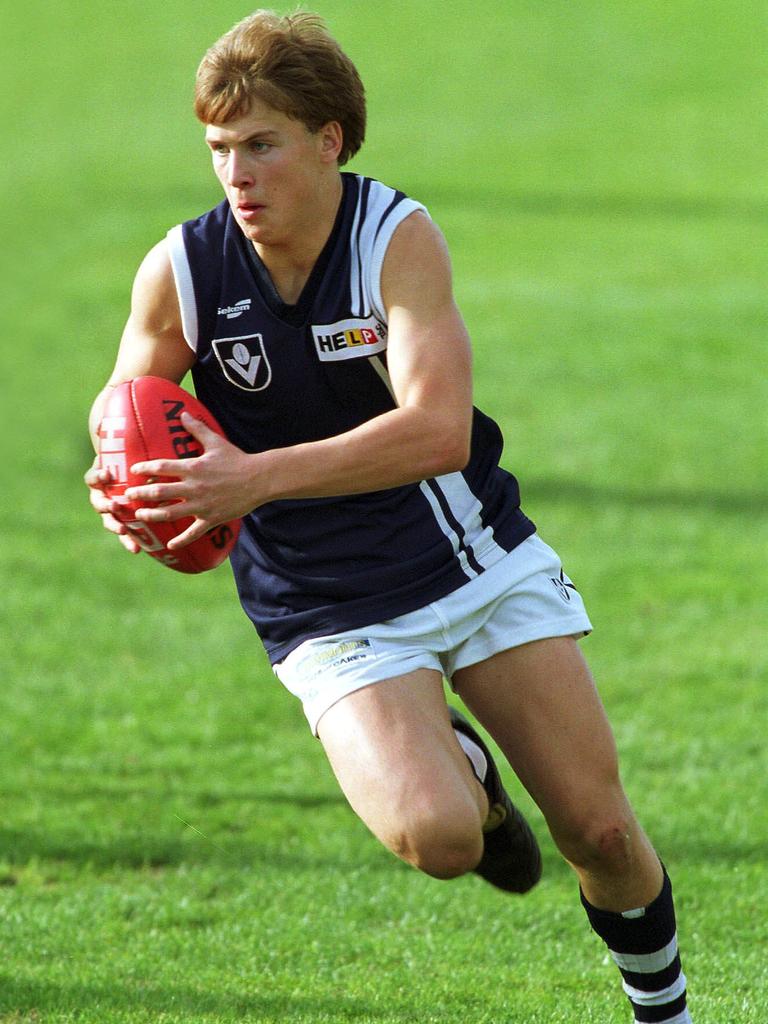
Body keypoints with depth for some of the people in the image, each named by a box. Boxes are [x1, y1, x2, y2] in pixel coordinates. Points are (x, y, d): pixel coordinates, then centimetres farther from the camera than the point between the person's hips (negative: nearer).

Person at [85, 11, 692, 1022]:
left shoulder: (399, 237, -18)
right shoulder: (179, 272, -11)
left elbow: (439, 428, -31)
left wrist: (257, 478, -40)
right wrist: (126, 486, -17)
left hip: (480, 559, 0)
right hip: (334, 615, 0)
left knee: (597, 827, -4)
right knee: (432, 835, -25)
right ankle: (463, 772, 13)